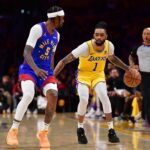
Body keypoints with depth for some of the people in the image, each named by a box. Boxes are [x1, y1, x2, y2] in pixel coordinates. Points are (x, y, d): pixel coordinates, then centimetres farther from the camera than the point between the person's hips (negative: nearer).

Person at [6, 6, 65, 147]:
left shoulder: (56, 35, 9)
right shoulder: (37, 29, -14)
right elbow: (26, 52, -22)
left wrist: (51, 75, 19)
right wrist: (36, 69, -37)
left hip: (45, 70, 6)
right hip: (29, 69, -6)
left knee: (53, 96, -17)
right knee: (28, 95, -29)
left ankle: (43, 132, -1)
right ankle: (13, 131, -14)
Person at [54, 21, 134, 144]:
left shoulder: (109, 46, -17)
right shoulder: (86, 47, -31)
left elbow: (112, 58, 9)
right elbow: (65, 61, -30)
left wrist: (128, 69, 6)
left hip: (98, 75, 3)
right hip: (84, 74, -3)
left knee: (104, 97, -20)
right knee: (84, 100, -22)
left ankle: (111, 131, -10)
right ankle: (80, 129, 2)